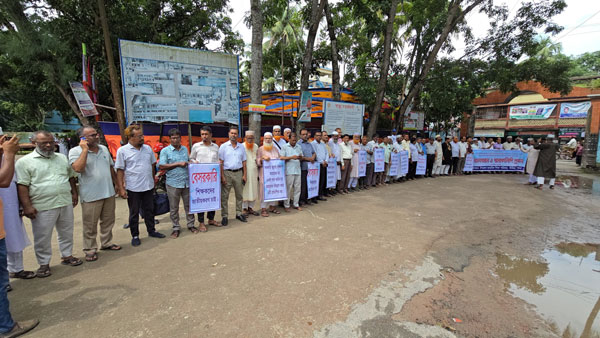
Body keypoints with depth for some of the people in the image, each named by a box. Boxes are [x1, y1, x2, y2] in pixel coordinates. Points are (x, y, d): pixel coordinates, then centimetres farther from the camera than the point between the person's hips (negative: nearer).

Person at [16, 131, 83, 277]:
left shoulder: (62, 158, 10)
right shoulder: (25, 161, -5)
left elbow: (71, 177, 18)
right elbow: (22, 186, -10)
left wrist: (74, 193, 13)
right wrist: (27, 206, -15)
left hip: (66, 203, 5)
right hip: (42, 206, -4)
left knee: (66, 232, 15)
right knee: (43, 237, 6)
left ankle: (67, 255, 31)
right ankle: (44, 264, 20)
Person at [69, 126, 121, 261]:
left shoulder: (104, 148, 8)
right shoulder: (75, 151, -8)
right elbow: (78, 168, -26)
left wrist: (116, 183, 18)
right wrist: (85, 149, -21)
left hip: (109, 193, 6)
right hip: (91, 196, -5)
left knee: (108, 221, 17)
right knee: (90, 225, 5)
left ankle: (106, 243, 33)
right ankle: (90, 250, 19)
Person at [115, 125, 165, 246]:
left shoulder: (147, 148, 5)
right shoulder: (123, 151, -8)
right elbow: (120, 171, -7)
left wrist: (153, 181, 12)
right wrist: (121, 188, -10)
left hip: (149, 186, 4)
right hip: (133, 188, -4)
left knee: (149, 210, 15)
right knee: (134, 213, 8)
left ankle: (151, 230, 29)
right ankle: (135, 235, 22)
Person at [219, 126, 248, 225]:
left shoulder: (241, 147, 10)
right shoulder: (223, 146, 0)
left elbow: (244, 162, 11)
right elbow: (220, 163, -4)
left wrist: (245, 175, 3)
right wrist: (222, 176, -11)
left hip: (238, 173, 3)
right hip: (227, 173, -3)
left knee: (239, 195, 10)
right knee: (224, 196, 0)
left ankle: (239, 213, 23)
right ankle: (224, 216, 9)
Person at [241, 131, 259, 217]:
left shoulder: (256, 146, 13)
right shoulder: (242, 146, -5)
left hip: (254, 171, 5)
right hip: (245, 171, -5)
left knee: (253, 190, 6)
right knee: (245, 190, -2)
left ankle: (250, 207, 17)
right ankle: (244, 208, 8)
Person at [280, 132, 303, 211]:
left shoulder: (299, 147, 14)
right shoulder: (285, 147, 1)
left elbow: (301, 157, 17)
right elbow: (281, 158, -7)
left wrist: (299, 157, -7)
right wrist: (291, 157, -16)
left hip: (297, 170, 5)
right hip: (289, 171, -4)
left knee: (297, 188, 6)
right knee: (288, 188, -1)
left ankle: (296, 204, 18)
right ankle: (286, 205, 10)